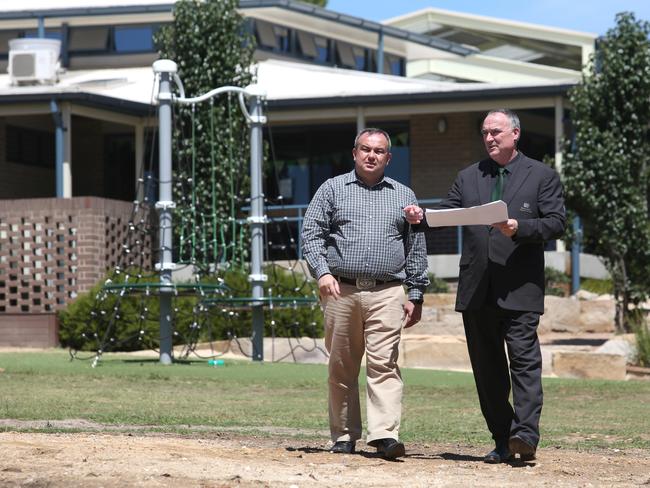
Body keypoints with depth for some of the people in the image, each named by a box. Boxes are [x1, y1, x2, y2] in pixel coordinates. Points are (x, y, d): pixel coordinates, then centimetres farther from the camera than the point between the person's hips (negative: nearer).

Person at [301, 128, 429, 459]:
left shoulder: (404, 196, 16)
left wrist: (416, 295, 11)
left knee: (384, 363, -12)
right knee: (341, 367, 3)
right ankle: (344, 436, 11)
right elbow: (311, 233, 5)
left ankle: (385, 435, -19)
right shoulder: (333, 189, 11)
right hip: (340, 290, 0)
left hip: (387, 292, 0)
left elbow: (416, 248, 16)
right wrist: (322, 272, -10)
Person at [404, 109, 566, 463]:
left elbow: (556, 222, -2)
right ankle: (502, 441, 12)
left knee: (523, 357, -14)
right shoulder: (469, 177, 17)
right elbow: (446, 213, 10)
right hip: (477, 289, 5)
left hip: (520, 287, -4)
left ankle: (525, 434, -20)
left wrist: (520, 228, -18)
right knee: (486, 367, 6)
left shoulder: (542, 176, 6)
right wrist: (420, 218, -11)